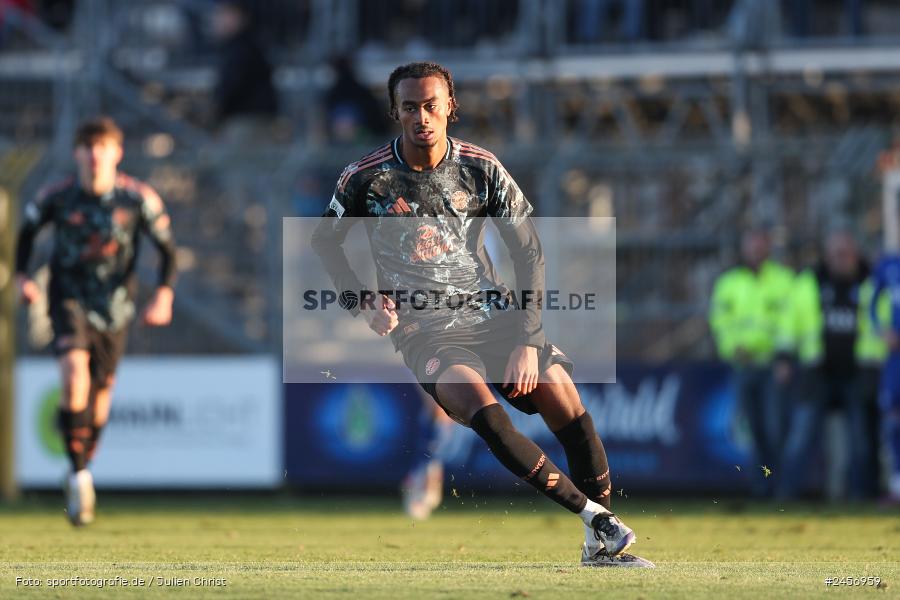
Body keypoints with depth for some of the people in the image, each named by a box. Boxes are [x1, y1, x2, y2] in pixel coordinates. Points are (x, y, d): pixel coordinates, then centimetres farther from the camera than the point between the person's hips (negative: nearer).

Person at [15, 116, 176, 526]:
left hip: (114, 306, 2)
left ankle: (83, 466, 33)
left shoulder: (139, 199, -9)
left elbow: (167, 247, 1)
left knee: (99, 395, 9)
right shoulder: (56, 197, -9)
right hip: (69, 301, -2)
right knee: (75, 376, -25)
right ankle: (79, 476, -20)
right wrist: (22, 276, 0)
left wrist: (164, 293, -12)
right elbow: (27, 230, 10)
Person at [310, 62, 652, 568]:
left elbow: (529, 250, 3)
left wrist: (528, 340, -6)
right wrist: (362, 302, -2)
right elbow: (325, 240, 13)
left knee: (573, 416, -17)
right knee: (487, 415, -32)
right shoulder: (368, 179, -5)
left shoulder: (481, 168, -2)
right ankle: (596, 516, -25)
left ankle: (603, 547, -2)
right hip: (425, 331, -3)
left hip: (493, 314, 3)